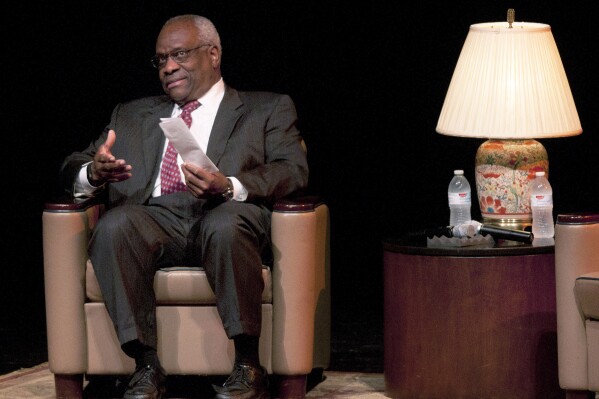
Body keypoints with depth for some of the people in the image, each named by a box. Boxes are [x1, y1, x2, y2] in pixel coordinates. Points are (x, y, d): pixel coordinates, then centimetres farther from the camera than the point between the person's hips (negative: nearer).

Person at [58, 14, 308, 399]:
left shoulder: (269, 109, 20)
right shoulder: (132, 115, 30)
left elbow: (293, 171, 2)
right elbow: (73, 168, 21)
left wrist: (229, 187, -18)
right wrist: (94, 173, -7)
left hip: (228, 215, -2)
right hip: (156, 219, 3)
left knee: (225, 226, -39)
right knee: (114, 226, -33)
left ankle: (248, 367, -29)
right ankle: (146, 366, -30)